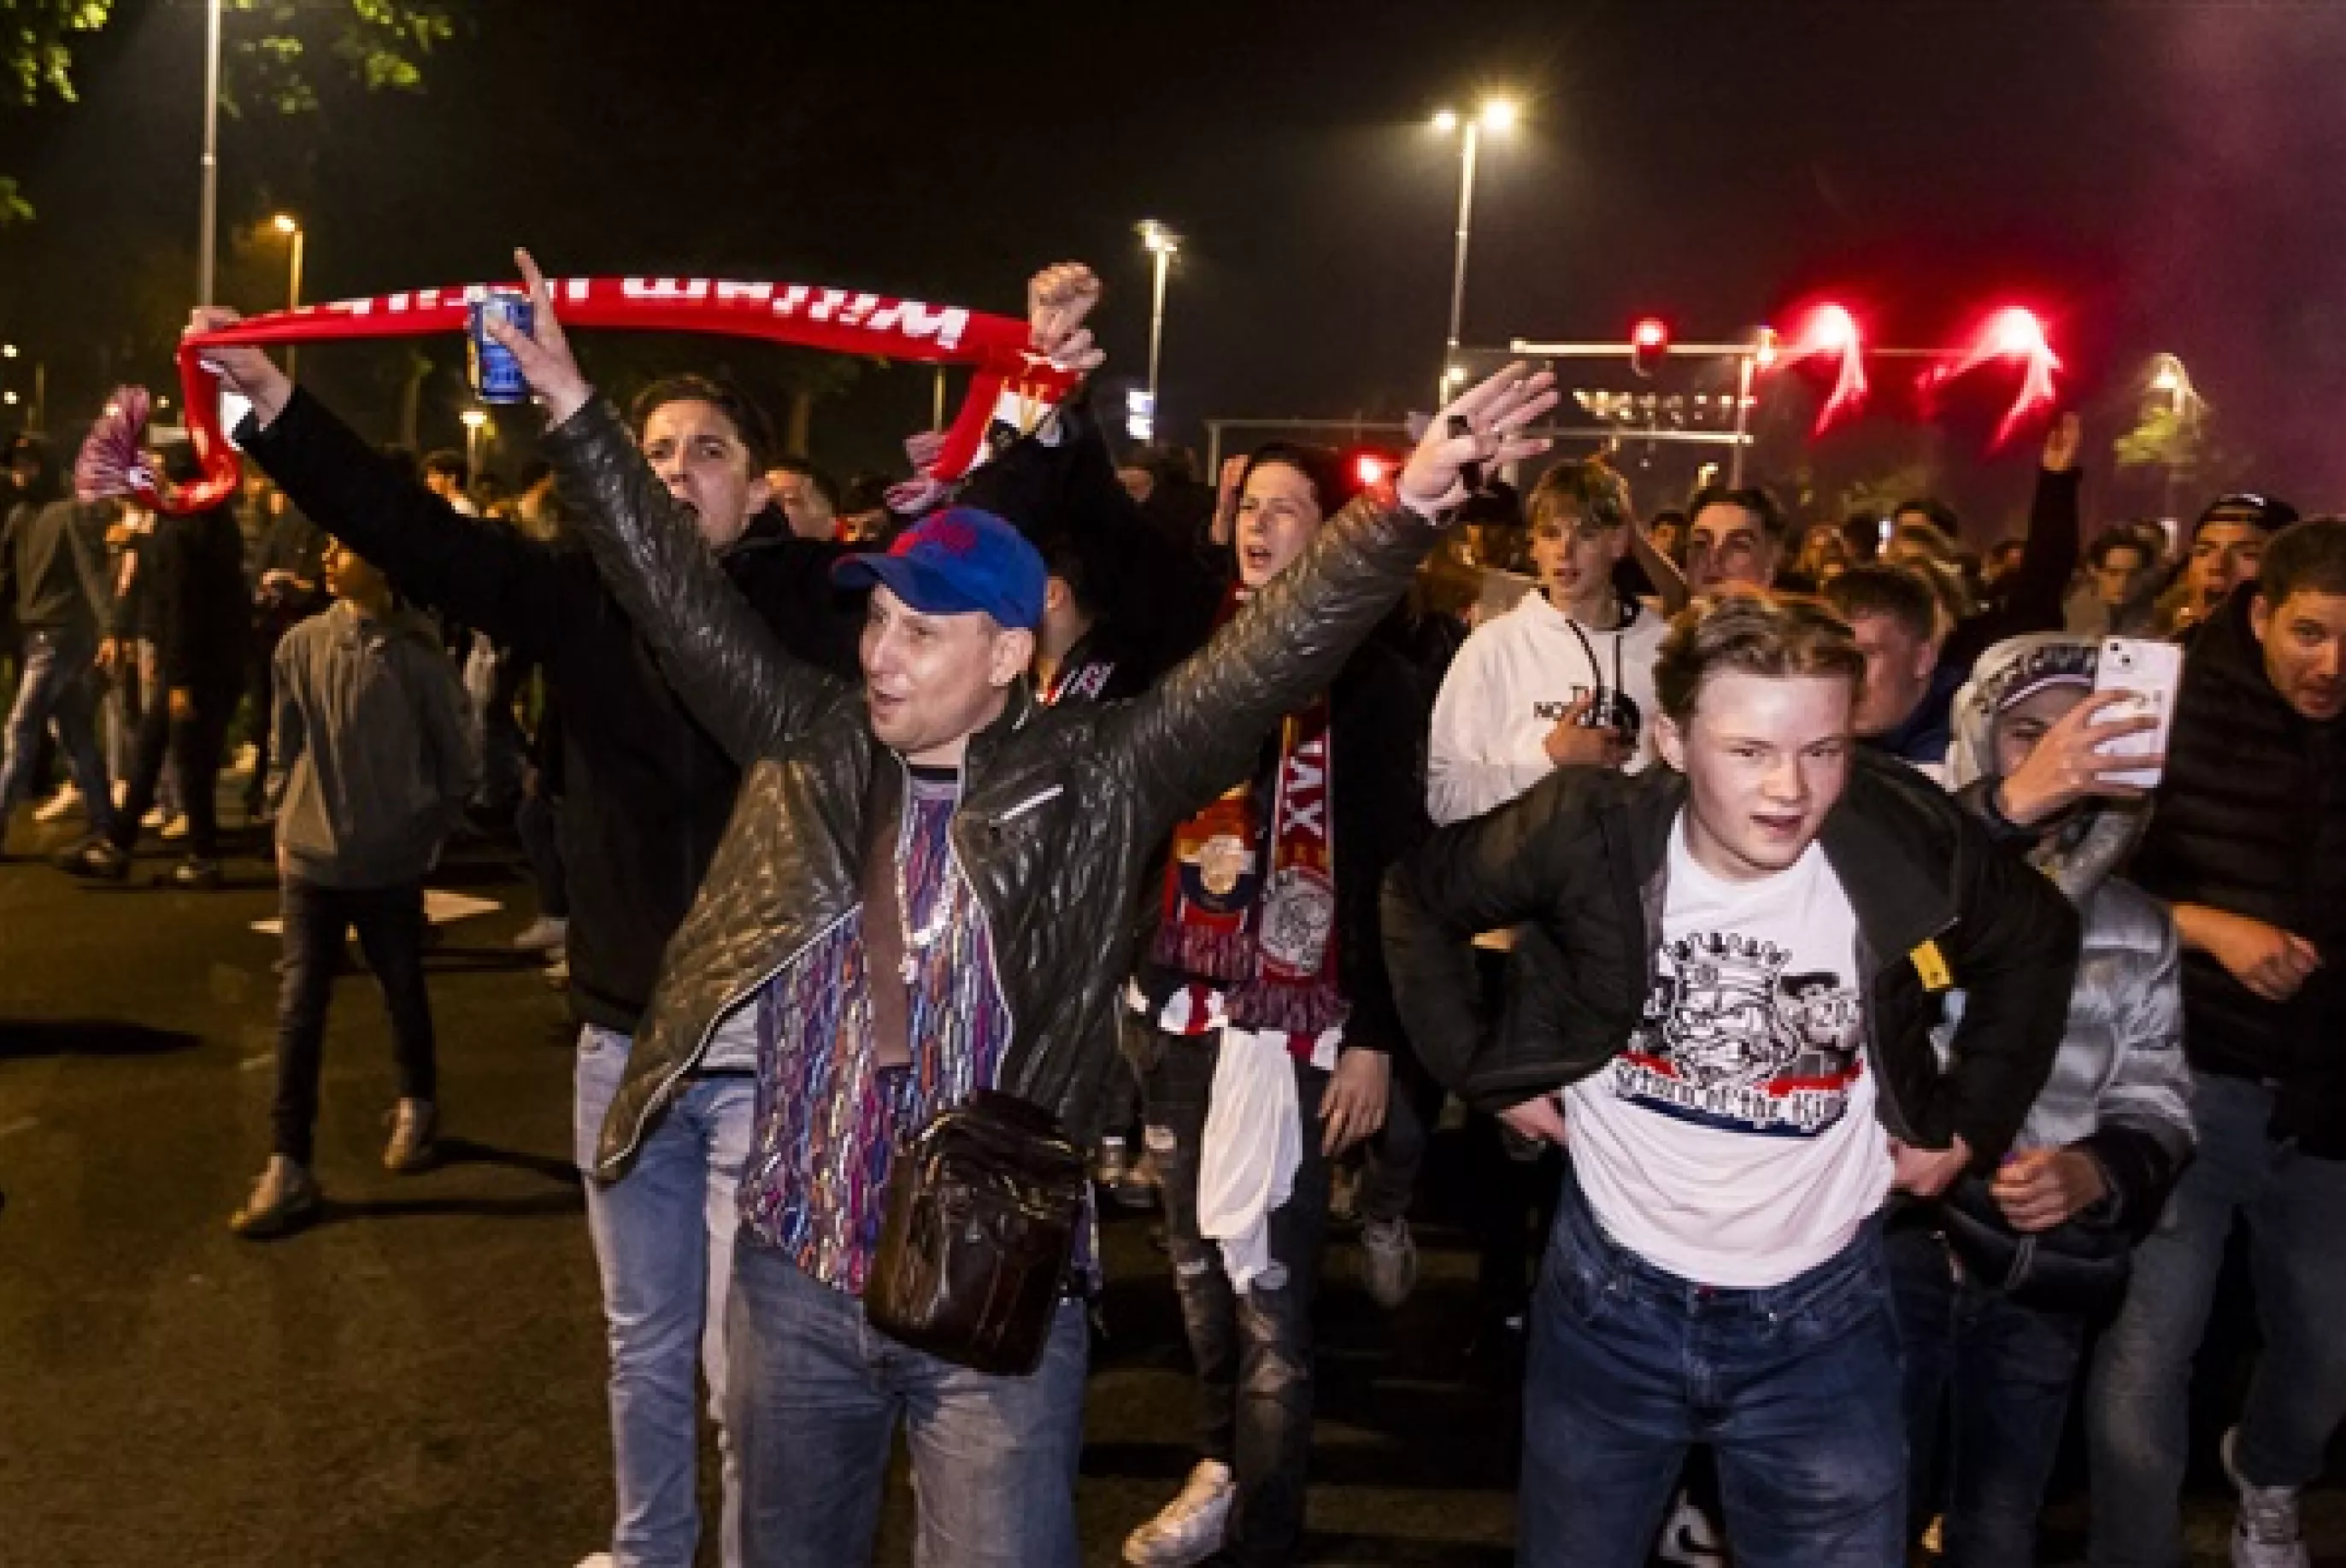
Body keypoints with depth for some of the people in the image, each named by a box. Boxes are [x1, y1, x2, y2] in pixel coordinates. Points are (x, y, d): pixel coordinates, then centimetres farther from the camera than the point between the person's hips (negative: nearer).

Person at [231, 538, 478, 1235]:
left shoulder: (417, 657, -12)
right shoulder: (299, 645, -3)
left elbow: (458, 758, -2)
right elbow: (287, 746, 9)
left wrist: (429, 833, 1)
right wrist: (283, 824, 8)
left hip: (389, 863, -2)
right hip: (311, 858, 2)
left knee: (404, 995, 15)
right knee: (299, 1008, 1)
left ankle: (417, 1106, 40)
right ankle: (288, 1167, 9)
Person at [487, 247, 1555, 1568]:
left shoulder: (1090, 781, -10)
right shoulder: (813, 750, 0)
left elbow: (1271, 656, -18)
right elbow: (681, 598, 3)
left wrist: (1409, 507, -28)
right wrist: (574, 408, 3)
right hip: (794, 1277, 4)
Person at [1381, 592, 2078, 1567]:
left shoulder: (1908, 844, -15)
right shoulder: (1588, 833, -18)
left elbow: (2039, 945, 6)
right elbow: (1420, 900, -1)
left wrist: (1972, 1121, 2)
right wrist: (1484, 1070, -4)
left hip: (1819, 1316, 0)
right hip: (1611, 1296, 1)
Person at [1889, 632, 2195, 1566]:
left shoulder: (2136, 928, 5)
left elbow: (2157, 1106, 4)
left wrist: (2093, 1172, -17)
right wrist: (2011, 804, -35)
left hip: (2042, 1277, 4)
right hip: (1895, 1246, -3)